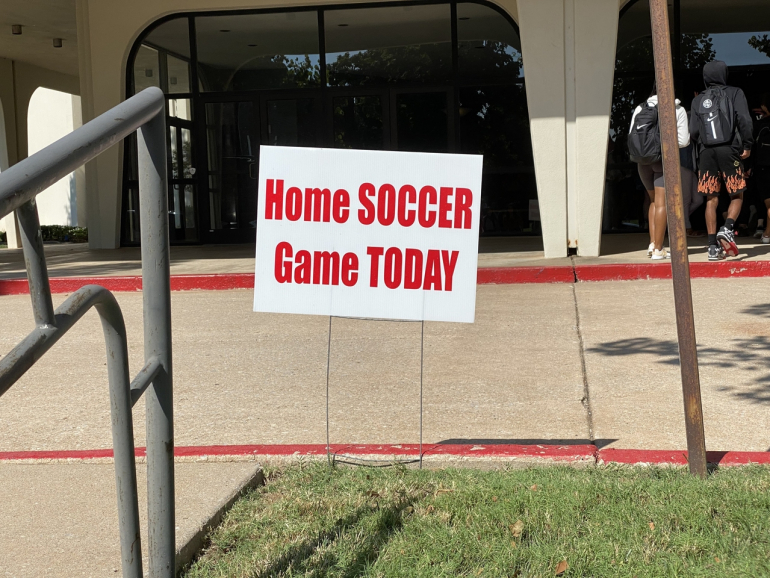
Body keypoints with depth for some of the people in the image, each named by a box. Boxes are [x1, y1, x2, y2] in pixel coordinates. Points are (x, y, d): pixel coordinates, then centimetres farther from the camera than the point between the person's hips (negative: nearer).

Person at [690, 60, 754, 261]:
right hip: (729, 150, -2)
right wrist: (747, 145, -2)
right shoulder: (734, 93, 4)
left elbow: (693, 131, 2)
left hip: (706, 152, 2)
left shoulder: (698, 100, 10)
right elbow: (744, 120, -9)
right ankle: (727, 229, -18)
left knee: (711, 200, 4)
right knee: (737, 196, 8)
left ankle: (713, 246, 1)